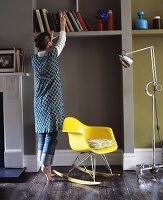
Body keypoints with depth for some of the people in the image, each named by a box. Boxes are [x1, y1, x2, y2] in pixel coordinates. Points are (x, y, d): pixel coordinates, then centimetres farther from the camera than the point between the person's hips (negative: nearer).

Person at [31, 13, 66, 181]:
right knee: (52, 133, -4)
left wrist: (49, 38, 41)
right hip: (52, 101, -6)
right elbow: (62, 41, 12)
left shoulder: (34, 58, 7)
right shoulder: (52, 53, -7)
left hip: (39, 102, 6)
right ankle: (45, 164, -10)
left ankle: (43, 164, 15)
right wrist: (62, 25, 26)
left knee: (42, 133, 10)